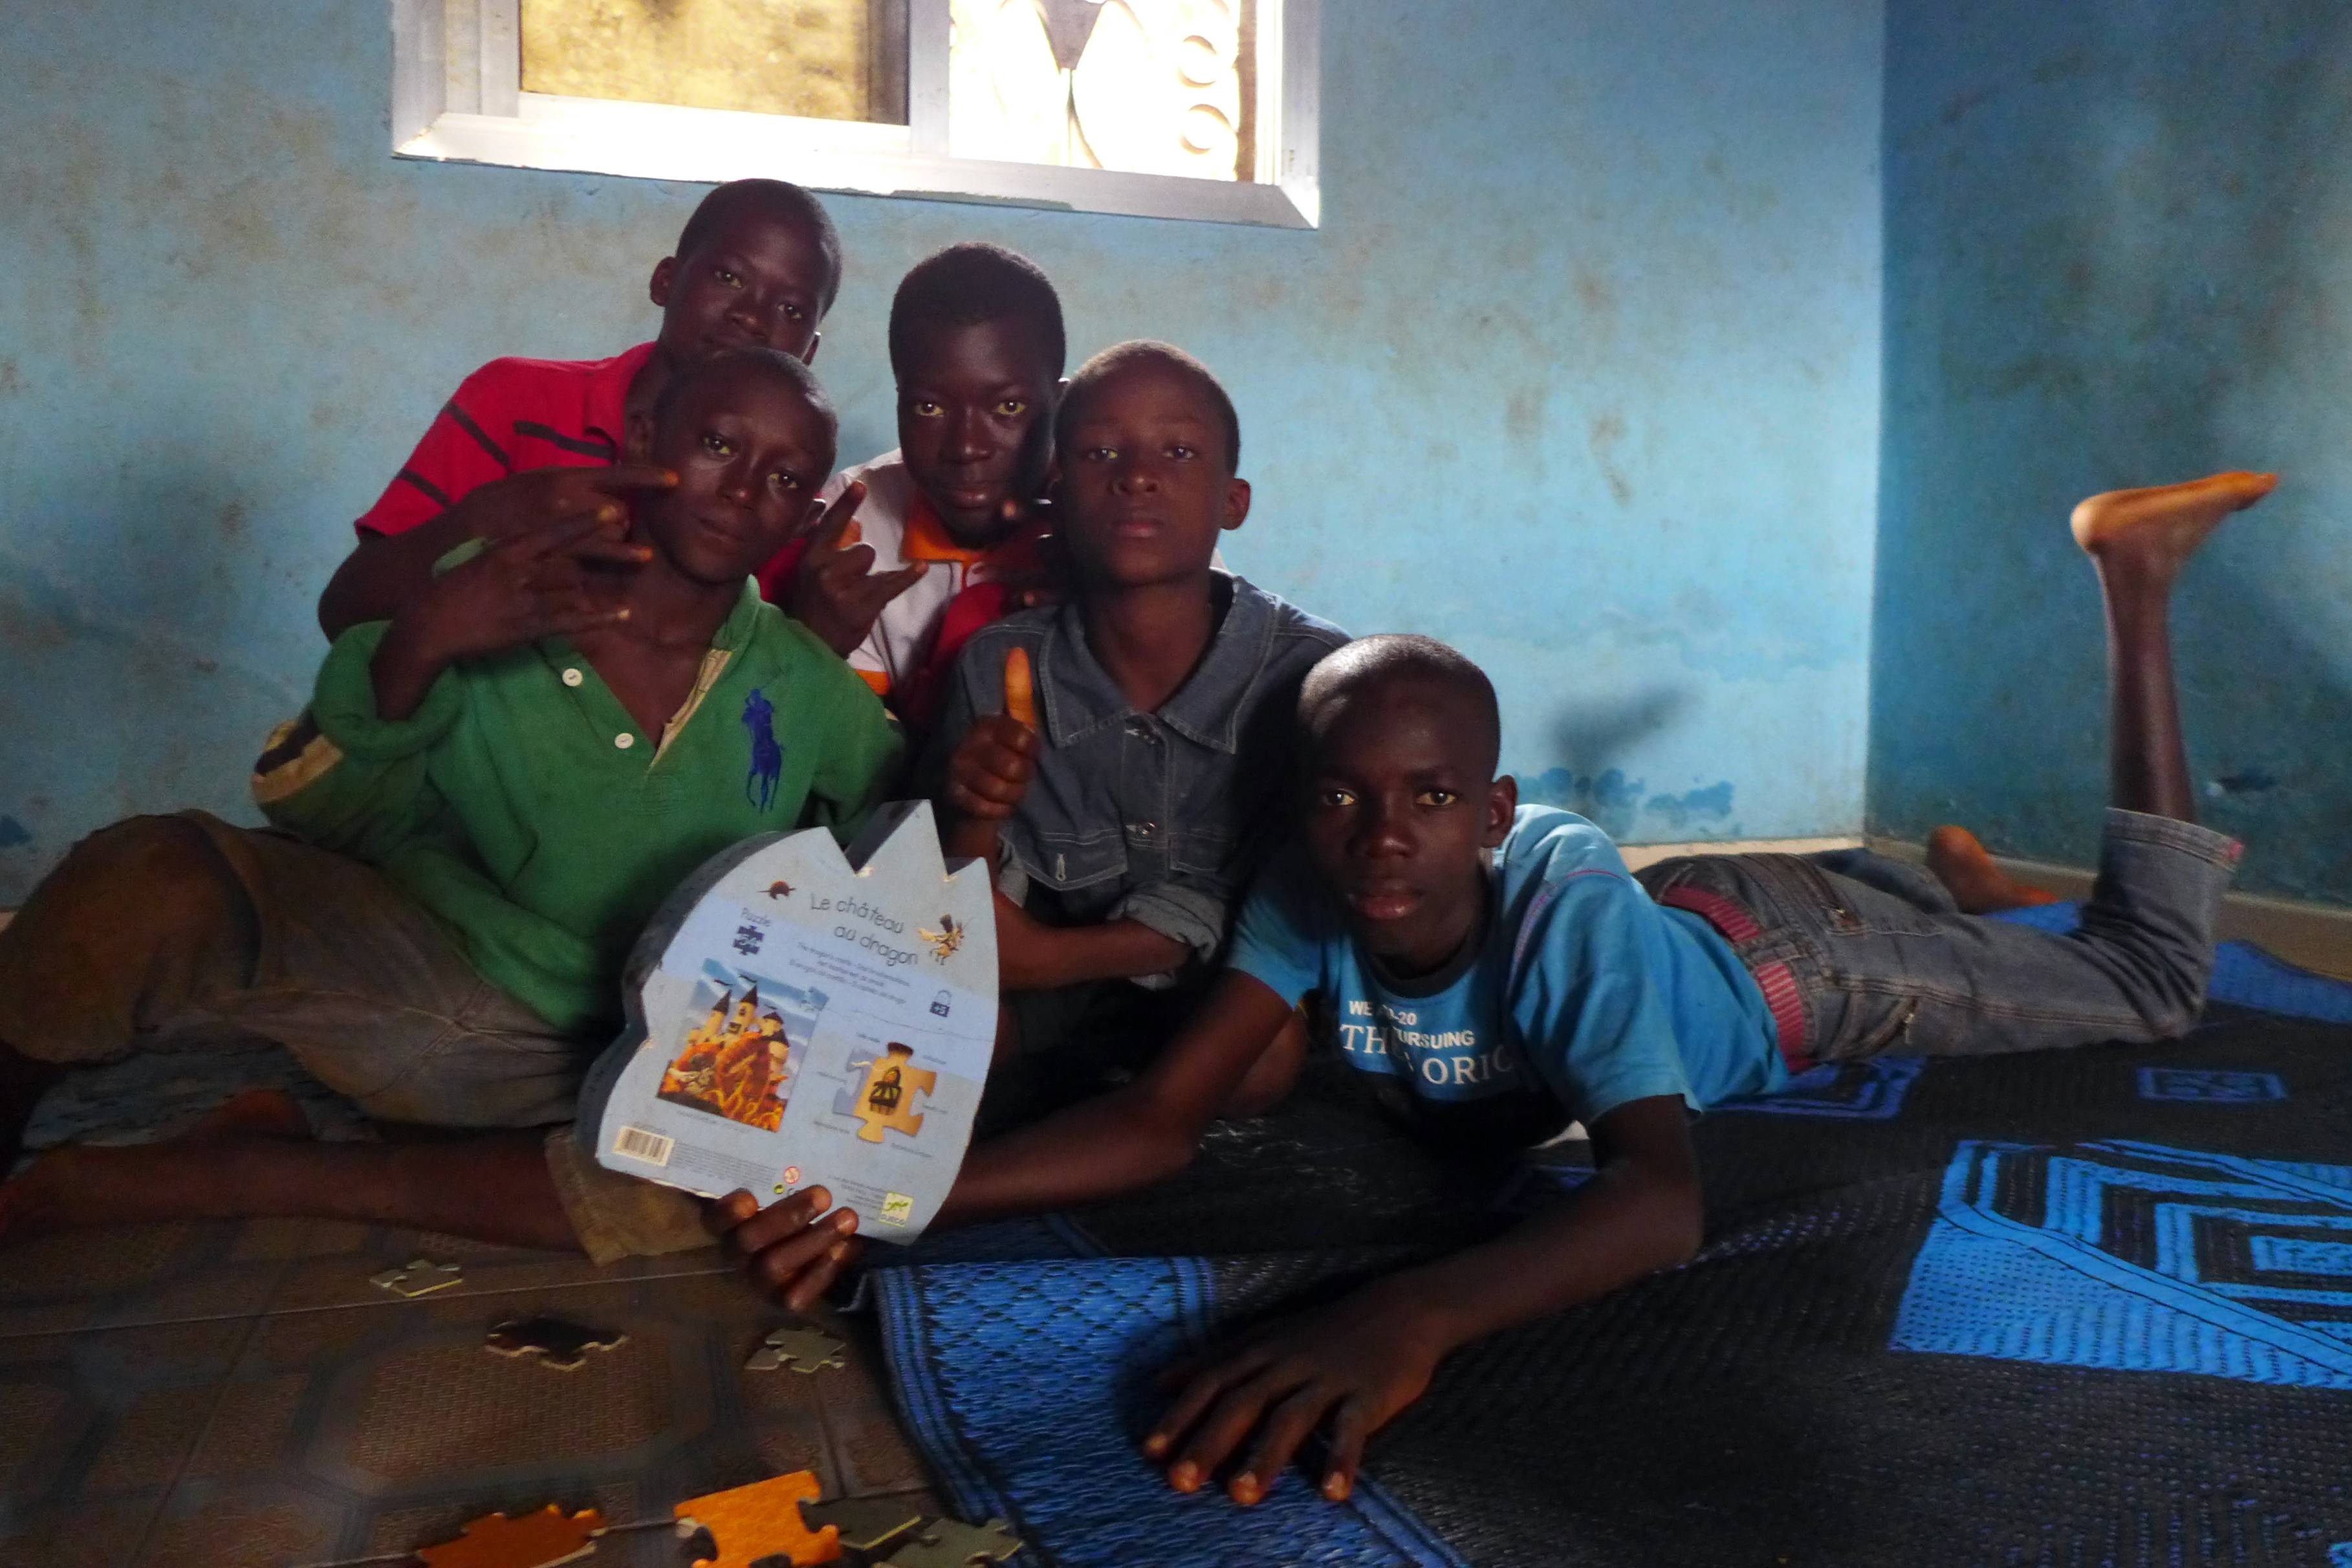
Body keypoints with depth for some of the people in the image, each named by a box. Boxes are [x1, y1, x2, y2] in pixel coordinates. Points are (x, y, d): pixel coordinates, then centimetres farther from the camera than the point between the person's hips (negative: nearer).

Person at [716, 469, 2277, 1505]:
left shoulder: (1569, 908, -47)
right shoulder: (1310, 897, -34)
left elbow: (1662, 1194, -60)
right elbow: (1159, 1122, -39)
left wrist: (1409, 1318, -77)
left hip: (1793, 960, -3)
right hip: (1685, 915, 4)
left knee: (2154, 978, 19)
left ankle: (2131, 576, 32)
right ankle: (1951, 872, 58)